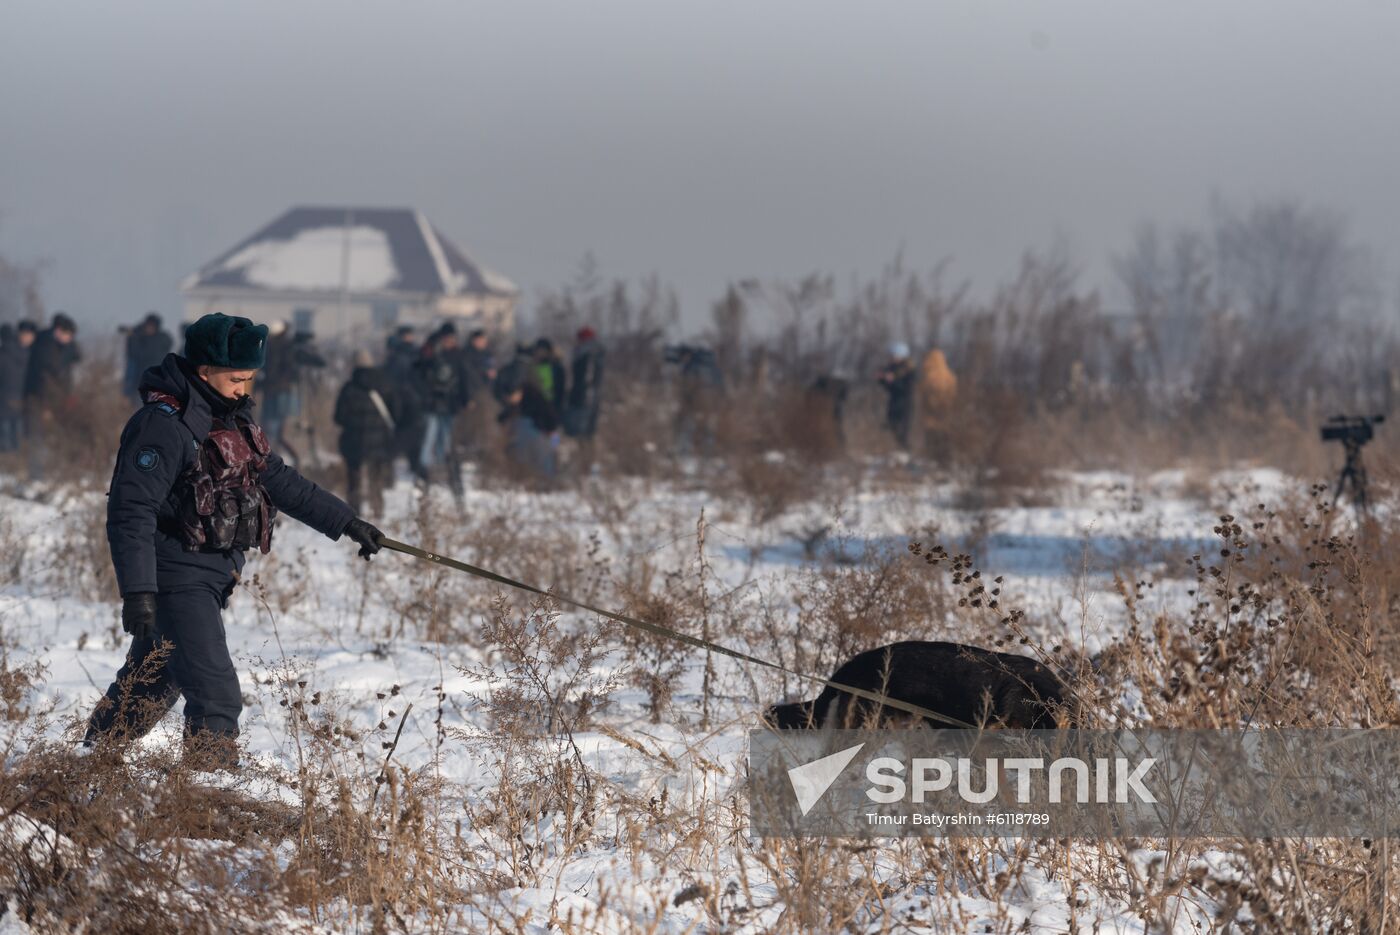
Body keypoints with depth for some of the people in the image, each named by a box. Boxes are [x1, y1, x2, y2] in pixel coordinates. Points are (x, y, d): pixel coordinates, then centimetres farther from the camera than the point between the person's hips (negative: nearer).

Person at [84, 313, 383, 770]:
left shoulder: (231, 419, 12)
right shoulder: (164, 424, -18)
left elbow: (279, 481, 22)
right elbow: (131, 510, -23)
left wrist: (347, 522, 21)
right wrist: (138, 591, -29)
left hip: (210, 577, 10)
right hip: (176, 579, -10)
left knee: (152, 684, 21)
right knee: (216, 696, -15)